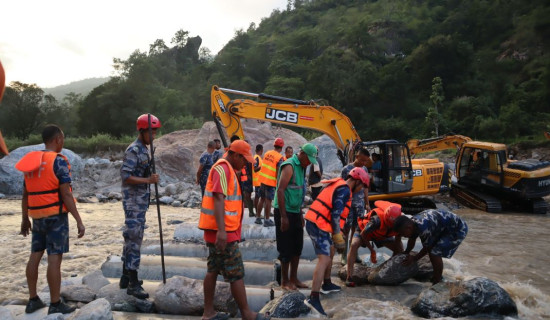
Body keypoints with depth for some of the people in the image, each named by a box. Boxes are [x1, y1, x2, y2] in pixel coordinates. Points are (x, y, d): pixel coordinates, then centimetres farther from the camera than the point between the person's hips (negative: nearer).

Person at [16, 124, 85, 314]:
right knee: (55, 258, -4)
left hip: (38, 216, 8)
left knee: (35, 256, 13)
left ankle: (33, 300, 22)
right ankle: (55, 305, 2)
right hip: (56, 216, -8)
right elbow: (66, 194, -19)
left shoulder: (32, 161, 9)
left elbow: (25, 194, 13)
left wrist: (25, 219, 22)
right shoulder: (59, 161, -14)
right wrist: (79, 221, -17)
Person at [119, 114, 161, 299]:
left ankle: (126, 278, 25)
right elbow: (125, 176, -22)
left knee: (132, 238, 14)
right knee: (134, 239, -8)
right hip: (133, 202, -10)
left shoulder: (144, 150, 14)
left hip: (141, 202, 10)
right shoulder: (134, 150, -15)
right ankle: (133, 284, -4)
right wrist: (148, 180, -26)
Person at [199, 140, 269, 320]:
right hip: (222, 232, -10)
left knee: (213, 270, 13)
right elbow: (218, 199, -25)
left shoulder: (228, 169, 17)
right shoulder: (223, 169, -15)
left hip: (222, 231, 10)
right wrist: (221, 230, -32)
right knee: (236, 273, -2)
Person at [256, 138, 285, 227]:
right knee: (268, 200, 0)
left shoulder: (267, 153, 5)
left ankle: (258, 217, 25)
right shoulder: (280, 157, -13)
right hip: (271, 181, -6)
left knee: (262, 198, 17)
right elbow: (278, 172, -15)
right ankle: (267, 220, 7)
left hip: (263, 179, 6)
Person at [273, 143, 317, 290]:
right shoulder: (289, 166, -15)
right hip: (284, 212, -9)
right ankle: (285, 281, 13)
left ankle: (293, 279, 24)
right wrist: (283, 217, -22)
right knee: (286, 248, 0)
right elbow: (280, 190, -21)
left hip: (295, 212, 9)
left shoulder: (301, 167, 13)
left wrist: (300, 214, 19)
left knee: (297, 247, 13)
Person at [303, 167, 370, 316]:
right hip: (318, 224, -10)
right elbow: (336, 214, -20)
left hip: (315, 222, 10)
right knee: (324, 259, -15)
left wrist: (338, 235, 26)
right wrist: (338, 239, -17)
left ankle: (327, 284, 36)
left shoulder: (339, 185, 19)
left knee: (330, 252, 24)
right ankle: (313, 298, -21)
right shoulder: (344, 190, -12)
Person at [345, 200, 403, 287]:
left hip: (381, 235, 5)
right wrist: (372, 251, -20)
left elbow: (397, 241, -11)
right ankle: (349, 277, -28)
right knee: (354, 244, -31)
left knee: (399, 248, -5)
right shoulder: (377, 220, -42)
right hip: (364, 229, -5)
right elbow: (363, 234, -26)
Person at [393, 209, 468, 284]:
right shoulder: (412, 222, -7)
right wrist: (405, 253, 20)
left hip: (458, 229, -9)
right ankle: (437, 275, 30)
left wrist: (414, 258, -5)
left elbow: (427, 248, -17)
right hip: (446, 228, 9)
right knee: (432, 249, 11)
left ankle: (437, 283, 0)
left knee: (435, 253, -13)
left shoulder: (424, 228, -34)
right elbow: (412, 241, 12)